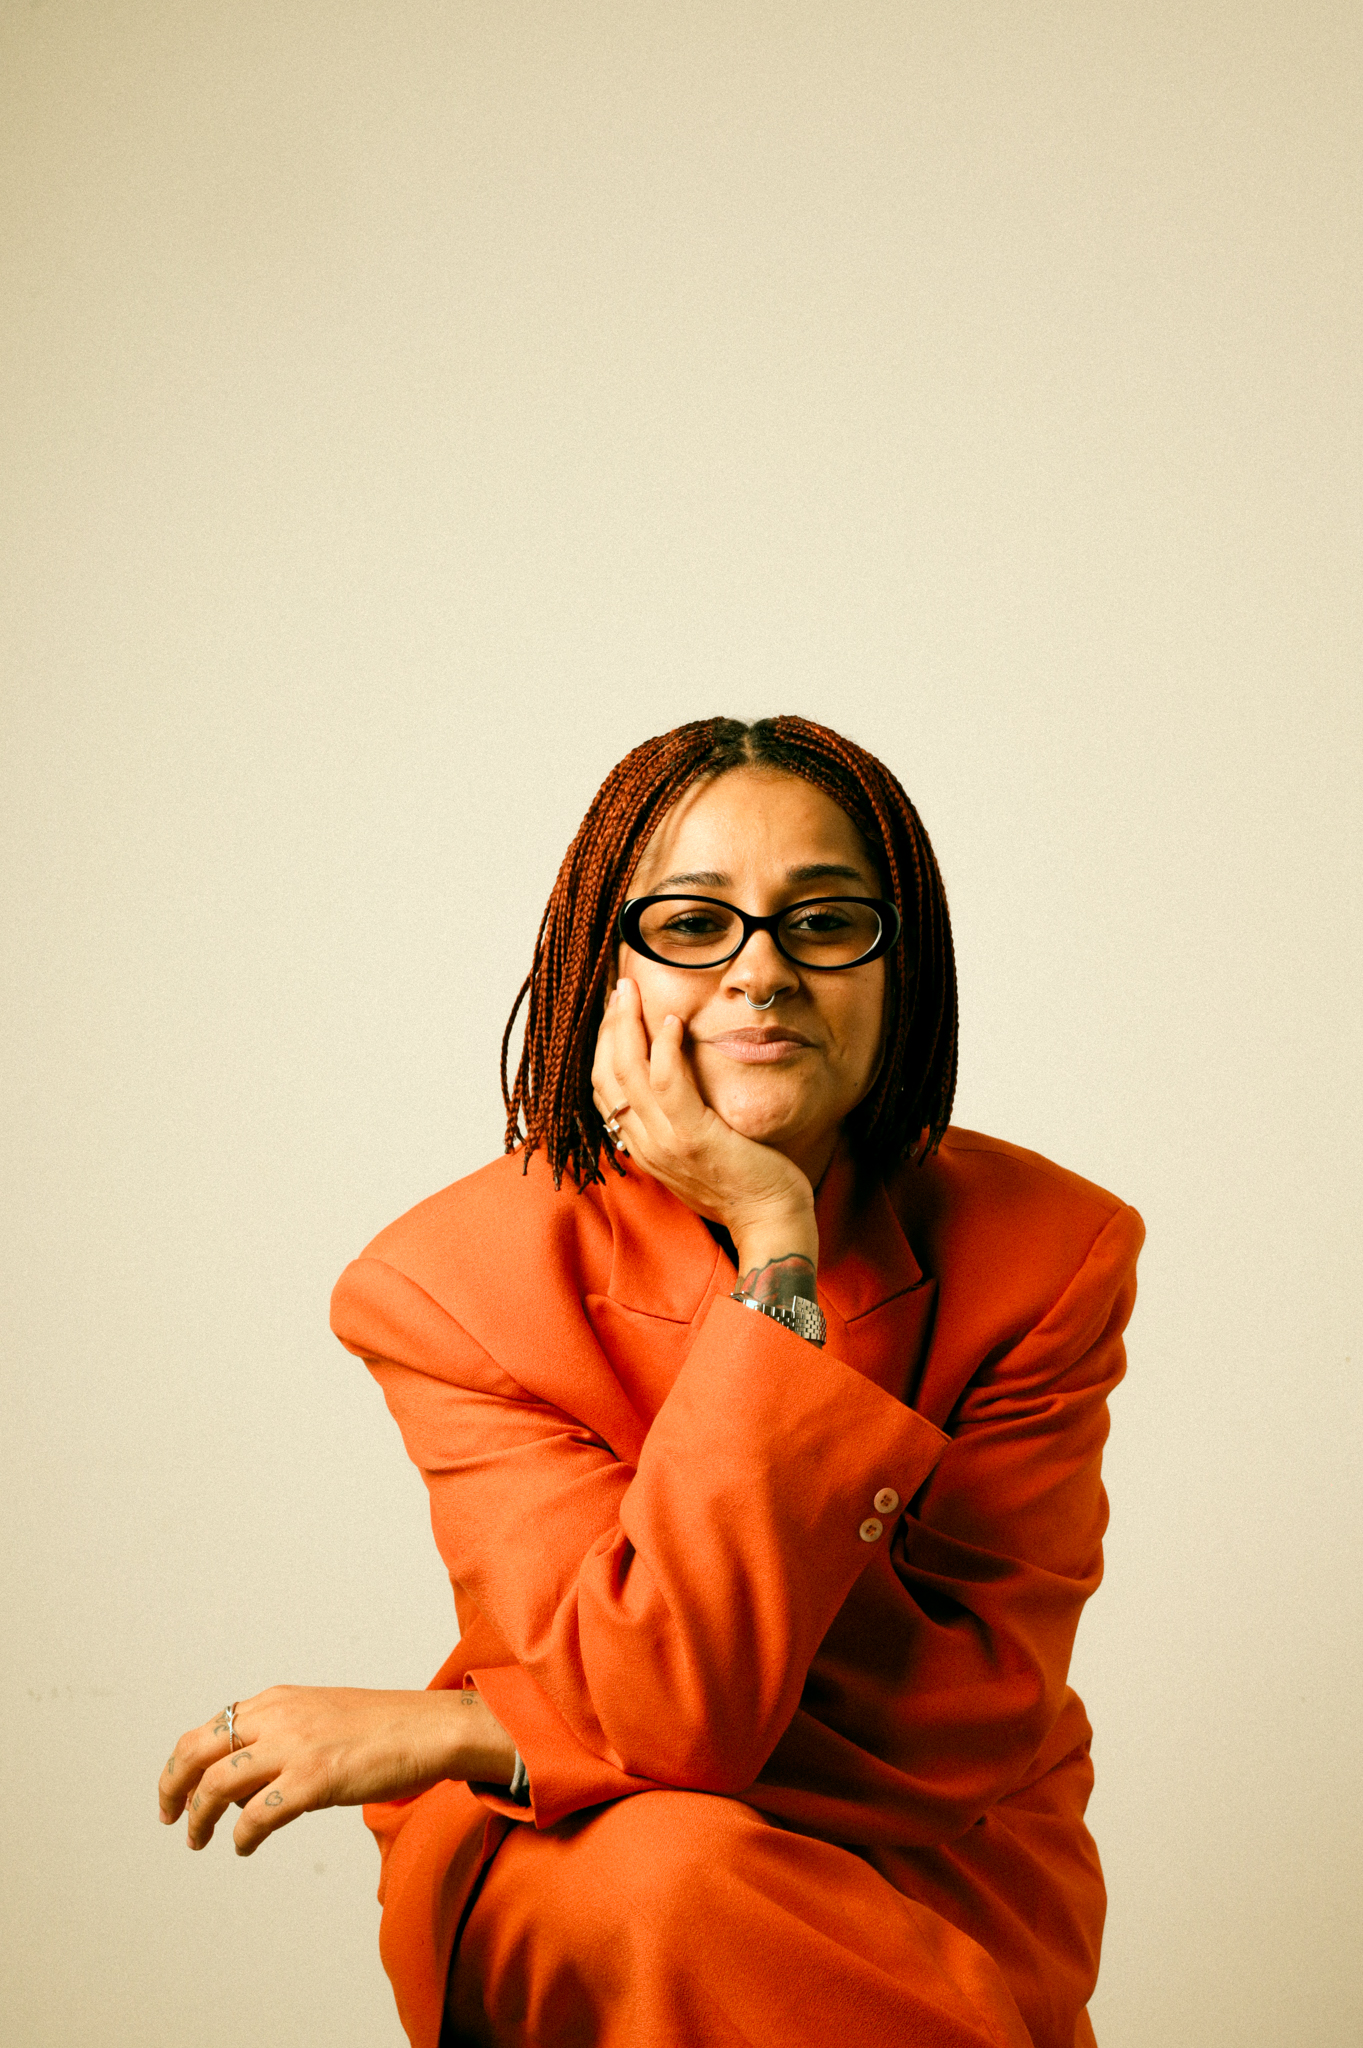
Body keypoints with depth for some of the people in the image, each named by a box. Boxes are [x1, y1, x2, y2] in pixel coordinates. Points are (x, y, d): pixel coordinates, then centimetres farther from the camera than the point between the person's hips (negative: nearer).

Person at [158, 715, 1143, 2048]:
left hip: (940, 1877, 2)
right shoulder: (451, 1283, -13)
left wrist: (467, 1732, -19)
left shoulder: (1052, 1253, -11)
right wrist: (776, 1247, -29)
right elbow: (674, 1699, -24)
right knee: (674, 1880, -35)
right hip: (566, 1875, -1)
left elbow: (975, 1713, -16)